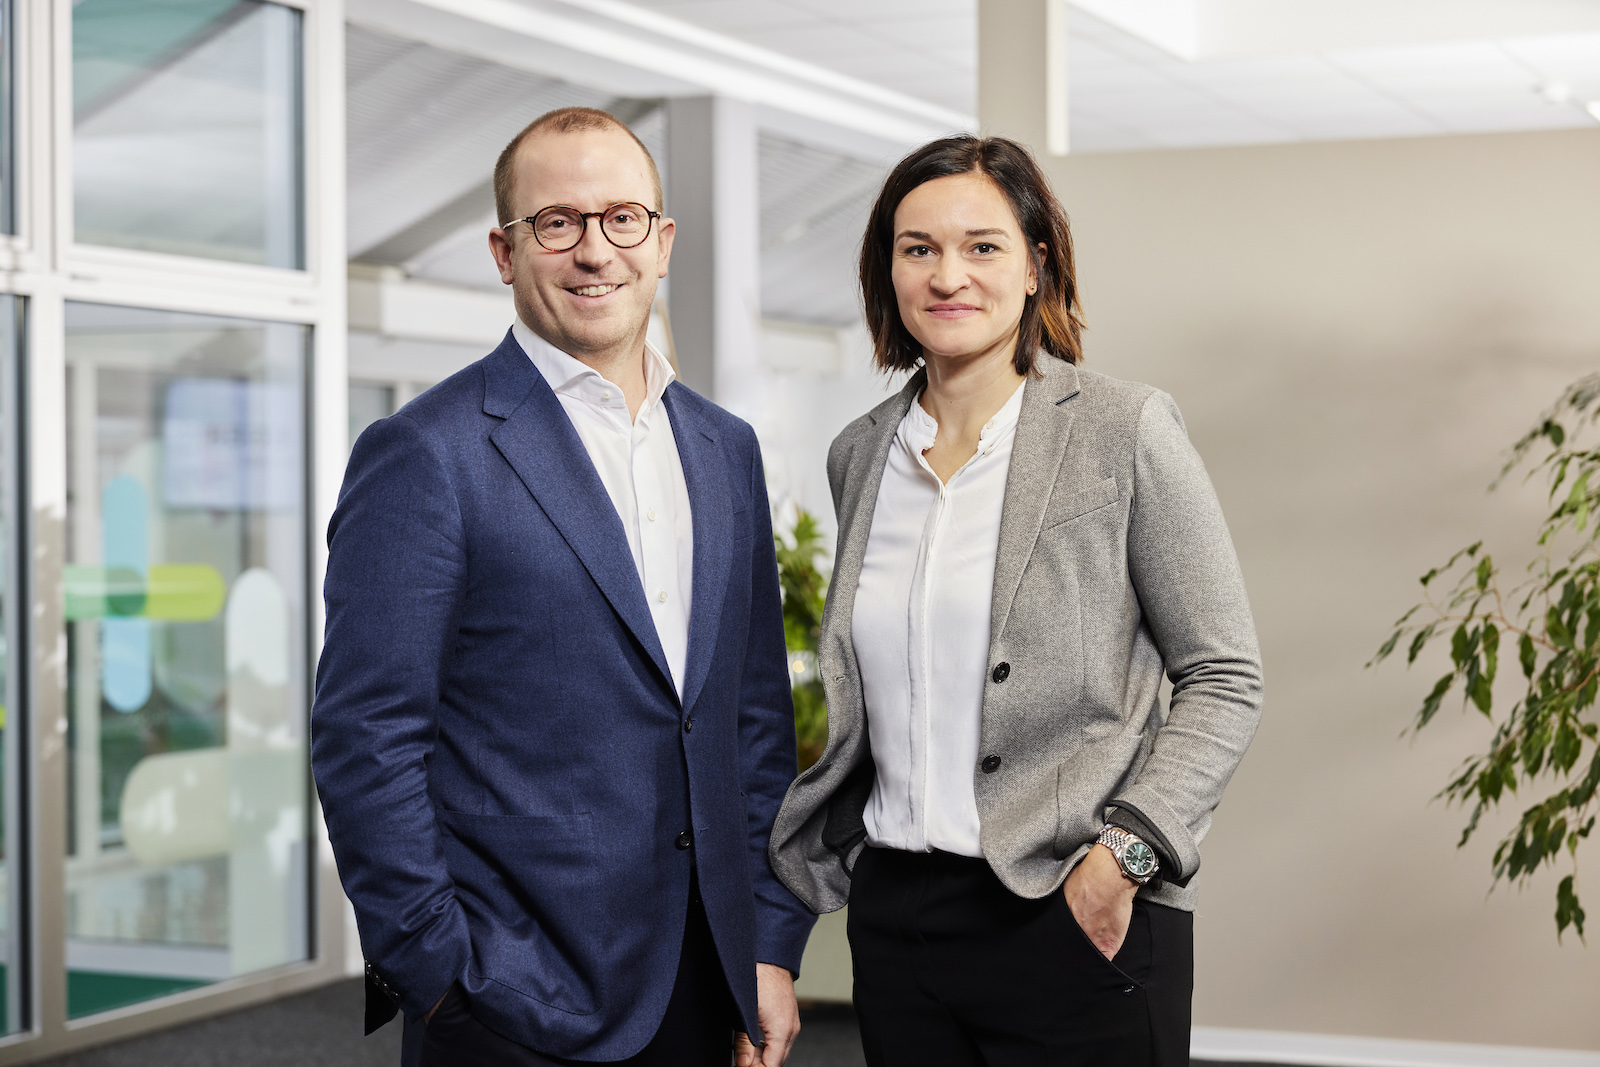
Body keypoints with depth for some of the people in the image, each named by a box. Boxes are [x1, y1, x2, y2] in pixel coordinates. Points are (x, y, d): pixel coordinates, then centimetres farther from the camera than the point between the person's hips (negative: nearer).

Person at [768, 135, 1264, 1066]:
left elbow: (1224, 678, -6)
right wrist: (828, 842, 9)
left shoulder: (1125, 431, -5)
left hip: (1079, 920, -4)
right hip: (894, 917, 4)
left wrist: (1124, 850, -15)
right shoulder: (859, 456, 10)